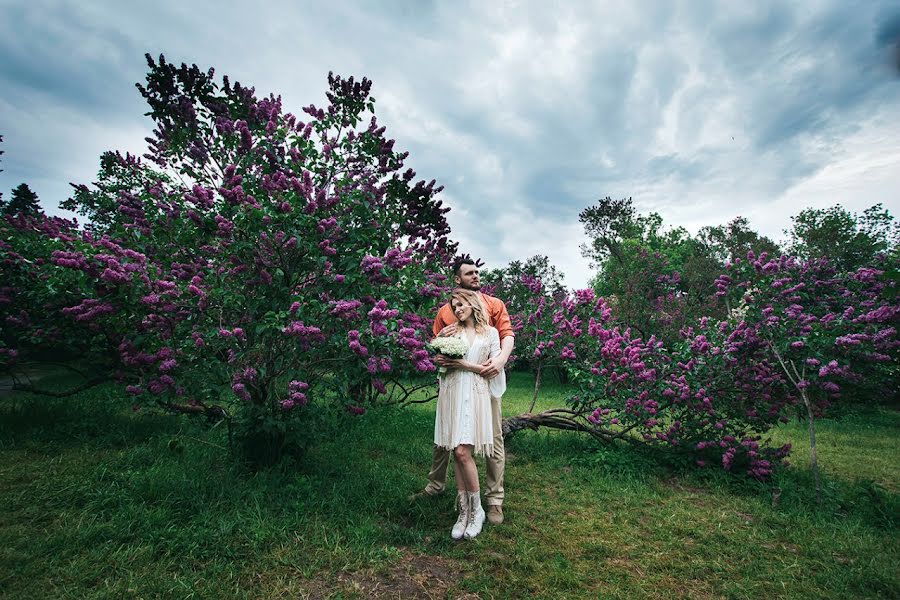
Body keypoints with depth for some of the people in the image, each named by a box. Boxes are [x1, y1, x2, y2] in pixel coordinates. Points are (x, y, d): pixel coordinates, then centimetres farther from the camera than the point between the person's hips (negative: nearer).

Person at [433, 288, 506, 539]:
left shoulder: (490, 332, 7)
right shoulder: (451, 331, 14)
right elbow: (442, 359, 17)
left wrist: (466, 365, -7)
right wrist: (445, 361, -5)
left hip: (474, 394, -3)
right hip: (451, 393, 3)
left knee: (463, 452, -11)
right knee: (458, 454, 3)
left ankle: (476, 510, 8)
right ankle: (464, 511, 15)